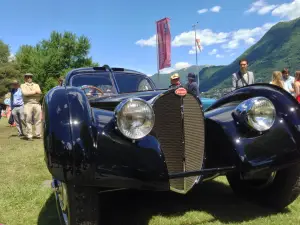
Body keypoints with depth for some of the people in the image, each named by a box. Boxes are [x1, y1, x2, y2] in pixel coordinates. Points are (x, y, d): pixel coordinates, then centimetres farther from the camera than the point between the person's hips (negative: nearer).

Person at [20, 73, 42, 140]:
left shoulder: (36, 85, 22)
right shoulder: (23, 85, 14)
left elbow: (39, 93, 3)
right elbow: (24, 93, -6)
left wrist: (29, 93, -6)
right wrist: (34, 92, -3)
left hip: (37, 104, 2)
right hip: (28, 104, -2)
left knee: (38, 119, -1)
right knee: (28, 120, -6)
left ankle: (38, 134, 5)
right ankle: (29, 136, -2)